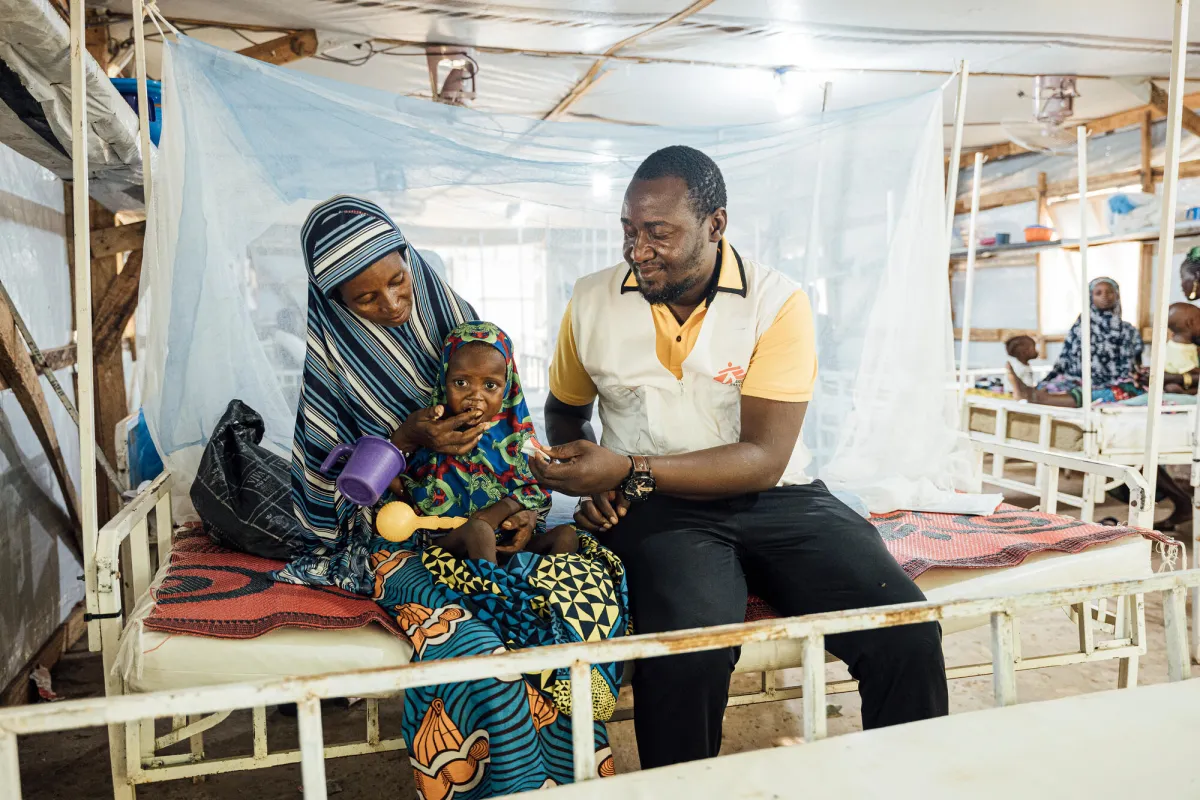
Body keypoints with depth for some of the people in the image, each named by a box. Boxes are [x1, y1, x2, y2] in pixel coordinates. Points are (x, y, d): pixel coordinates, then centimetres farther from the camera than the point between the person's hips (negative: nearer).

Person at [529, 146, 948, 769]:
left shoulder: (777, 304, -6)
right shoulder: (591, 303, 4)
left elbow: (763, 460, -13)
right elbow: (564, 412, 19)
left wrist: (628, 471, -24)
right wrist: (588, 480, -3)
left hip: (774, 500, 1)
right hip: (657, 508, 0)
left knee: (906, 634, -21)